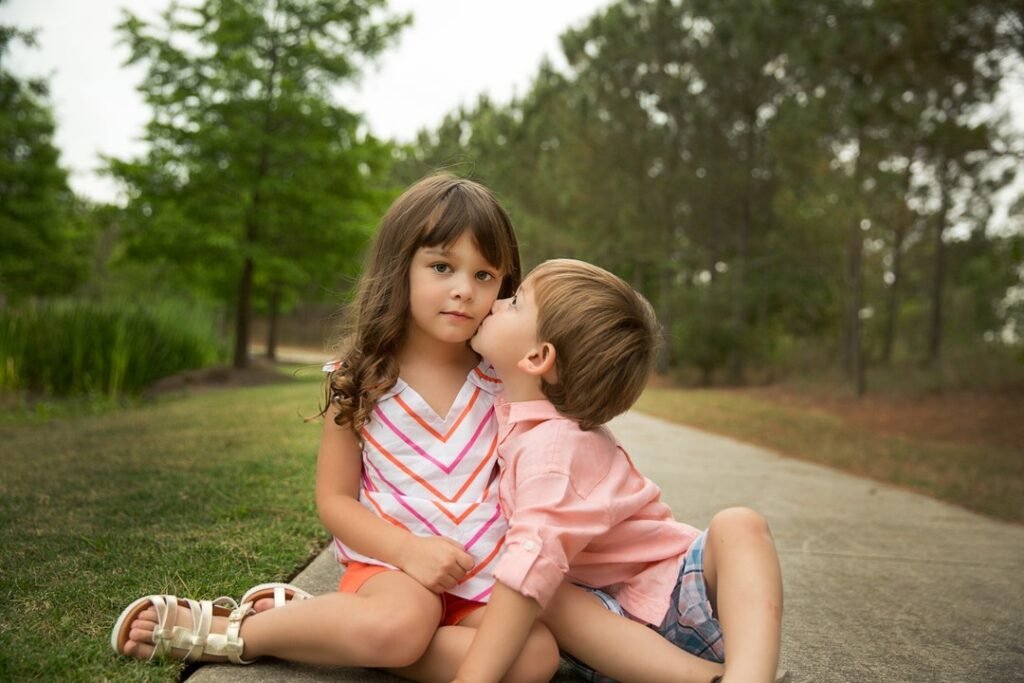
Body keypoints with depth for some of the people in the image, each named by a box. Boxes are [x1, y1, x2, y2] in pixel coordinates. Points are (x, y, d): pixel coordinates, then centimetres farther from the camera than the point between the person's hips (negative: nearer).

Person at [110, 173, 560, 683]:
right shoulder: (361, 380, -5)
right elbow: (334, 499, -3)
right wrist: (407, 549, -15)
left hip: (485, 574, 3)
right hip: (390, 561, -3)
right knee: (398, 624, -37)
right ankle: (217, 627, -13)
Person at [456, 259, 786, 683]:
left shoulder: (551, 445, -23)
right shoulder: (519, 416, 3)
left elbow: (533, 560, -38)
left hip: (682, 594, -6)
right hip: (608, 612, 6)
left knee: (738, 525, -33)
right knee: (545, 598, -26)